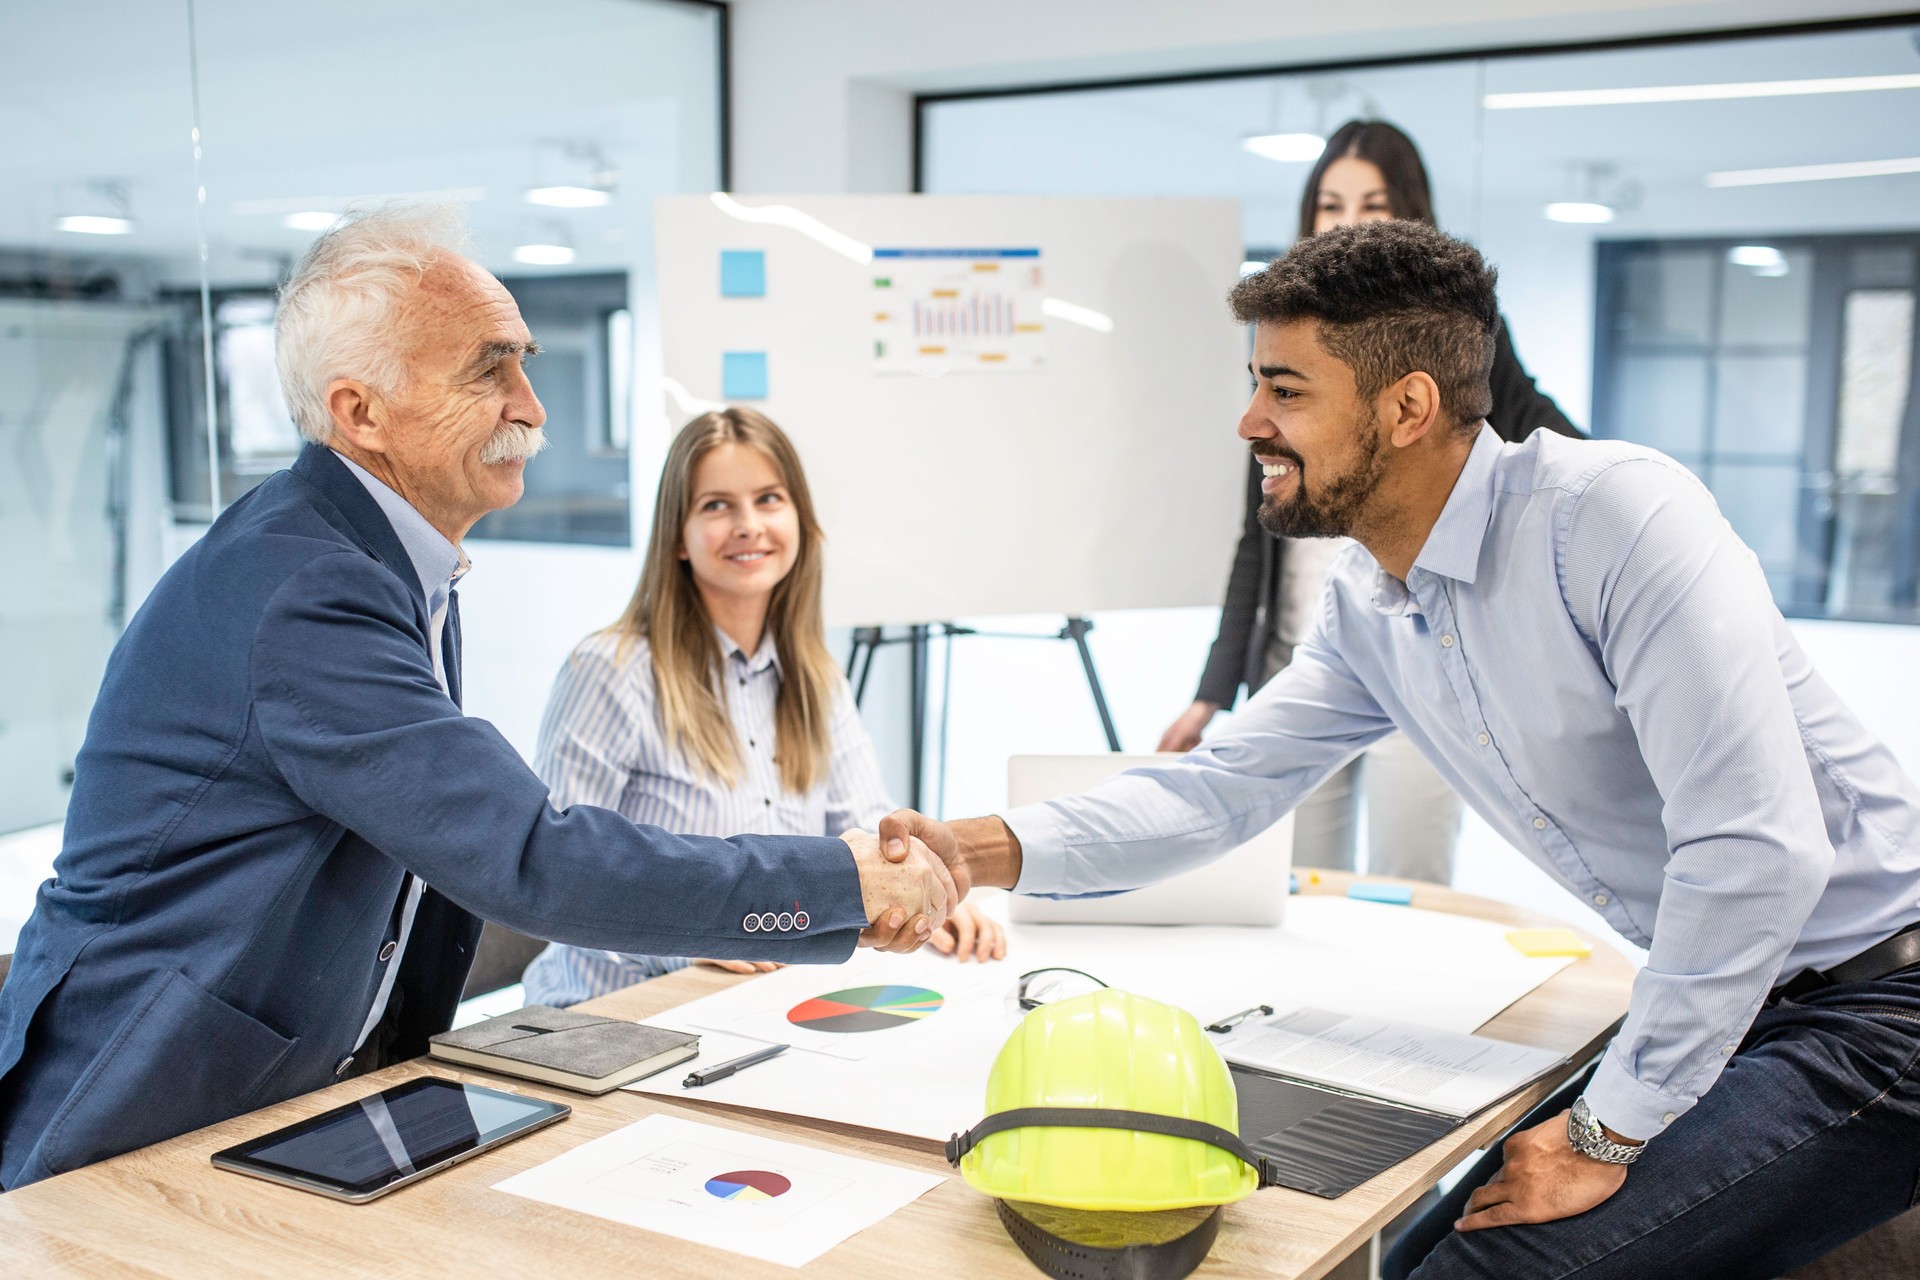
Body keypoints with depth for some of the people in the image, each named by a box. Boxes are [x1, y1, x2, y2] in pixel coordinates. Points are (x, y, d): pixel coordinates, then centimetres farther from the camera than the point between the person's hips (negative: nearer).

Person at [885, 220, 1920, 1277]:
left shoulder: (1620, 516, -24)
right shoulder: (1365, 608, 3)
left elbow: (1758, 846, -28)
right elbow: (1224, 786, 7)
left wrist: (1607, 1134, -22)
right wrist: (985, 852, -8)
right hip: (1705, 1012, 8)